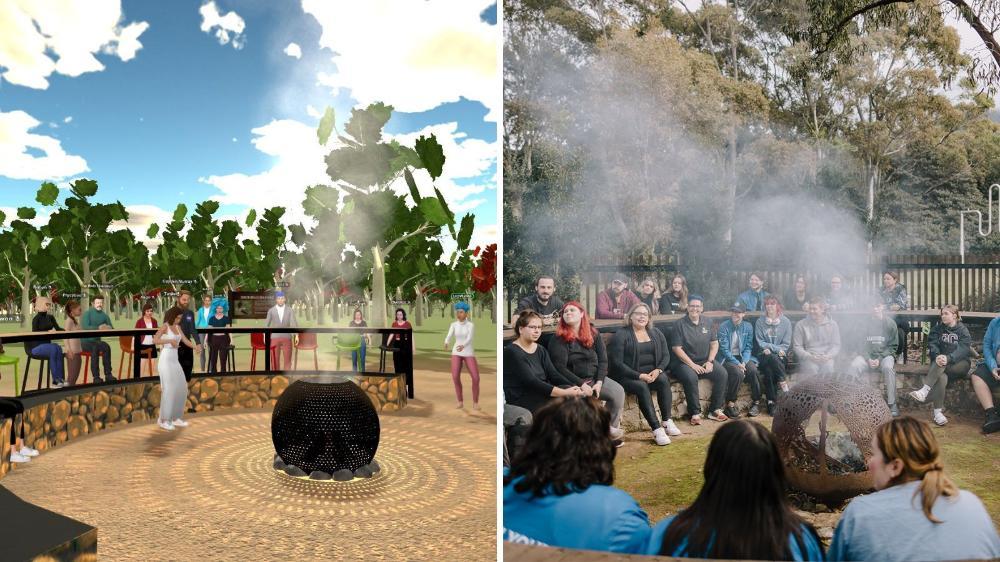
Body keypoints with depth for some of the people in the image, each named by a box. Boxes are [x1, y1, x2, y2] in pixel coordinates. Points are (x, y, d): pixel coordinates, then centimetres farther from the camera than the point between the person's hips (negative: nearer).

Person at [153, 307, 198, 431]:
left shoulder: (177, 327, 13)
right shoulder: (164, 326, -10)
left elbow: (186, 341, 9)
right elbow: (155, 340, -25)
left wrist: (197, 348, -5)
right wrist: (170, 340, -24)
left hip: (174, 361, 8)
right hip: (166, 360, -8)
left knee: (181, 388, 7)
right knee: (169, 390, -9)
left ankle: (174, 418, 15)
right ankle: (163, 419, 2)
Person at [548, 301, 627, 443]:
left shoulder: (594, 334, 9)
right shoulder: (558, 339, -5)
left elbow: (603, 360, 5)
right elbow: (560, 368, -11)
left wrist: (599, 382, -11)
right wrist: (581, 384, -18)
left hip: (595, 378, 4)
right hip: (573, 382, -4)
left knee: (618, 391, -18)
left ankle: (612, 428, -4)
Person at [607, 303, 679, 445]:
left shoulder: (656, 333, 14)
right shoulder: (621, 334, -3)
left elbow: (666, 355, 10)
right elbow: (617, 363, -10)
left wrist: (658, 370, -12)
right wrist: (639, 376, -18)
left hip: (652, 372, 4)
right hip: (628, 376, -4)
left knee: (663, 380, -27)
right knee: (642, 387, -33)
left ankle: (666, 421, -23)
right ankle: (657, 429, -36)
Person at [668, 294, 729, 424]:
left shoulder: (707, 323, 10)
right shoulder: (679, 324, -5)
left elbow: (714, 344, 11)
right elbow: (676, 348, -10)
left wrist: (710, 362, -5)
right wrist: (692, 365, -16)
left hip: (704, 361, 5)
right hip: (684, 362, -5)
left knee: (722, 373, -20)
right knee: (691, 377, -34)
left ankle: (715, 410, -9)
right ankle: (695, 413, -21)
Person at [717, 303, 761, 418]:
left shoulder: (748, 327, 7)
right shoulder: (723, 327, -6)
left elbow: (748, 347, 4)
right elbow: (724, 349, -10)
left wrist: (744, 363, -13)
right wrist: (737, 364, -19)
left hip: (743, 357, 3)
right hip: (727, 358, -3)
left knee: (754, 371, -26)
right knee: (738, 373, -32)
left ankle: (756, 403, -11)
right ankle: (730, 405, -19)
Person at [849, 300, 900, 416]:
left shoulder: (890, 324, -1)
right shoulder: (865, 323, 1)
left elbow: (892, 346, 0)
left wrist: (879, 359, -13)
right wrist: (868, 359, -12)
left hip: (885, 354, -1)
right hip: (867, 354, 1)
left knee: (888, 367, -35)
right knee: (854, 366, -29)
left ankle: (892, 403, -26)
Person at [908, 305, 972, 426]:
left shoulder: (963, 330, 3)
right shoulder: (937, 328, 11)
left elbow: (963, 349, -14)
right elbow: (932, 345, -4)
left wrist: (948, 358, -34)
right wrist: (937, 356, -28)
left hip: (960, 364, -1)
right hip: (940, 366, 1)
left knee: (941, 365, -35)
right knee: (942, 377, -32)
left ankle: (925, 391, -43)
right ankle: (937, 412, -37)